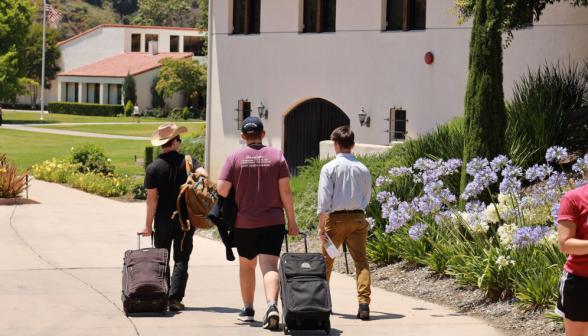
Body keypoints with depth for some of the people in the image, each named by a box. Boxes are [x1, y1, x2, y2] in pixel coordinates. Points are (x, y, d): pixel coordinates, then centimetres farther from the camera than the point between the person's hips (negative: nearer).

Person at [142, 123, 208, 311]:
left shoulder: (153, 168, -6)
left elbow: (152, 198, -7)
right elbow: (203, 175, -21)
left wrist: (148, 224, -3)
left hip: (163, 218, 0)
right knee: (181, 259, 2)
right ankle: (175, 298, -7)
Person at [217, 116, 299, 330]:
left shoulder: (234, 158, -1)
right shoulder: (276, 156, 0)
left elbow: (221, 190, -8)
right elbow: (285, 190, -4)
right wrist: (291, 220, 3)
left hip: (243, 222, 1)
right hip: (273, 222, -1)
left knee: (247, 264, 18)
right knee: (269, 266, -7)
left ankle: (247, 309, 25)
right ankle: (272, 305, -28)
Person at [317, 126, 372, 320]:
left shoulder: (329, 168, -6)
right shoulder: (362, 169, 4)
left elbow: (324, 200, -10)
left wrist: (321, 226, -7)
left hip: (336, 218, -2)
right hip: (358, 218, 2)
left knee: (327, 261, 14)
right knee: (361, 261, -2)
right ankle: (364, 303, -17)